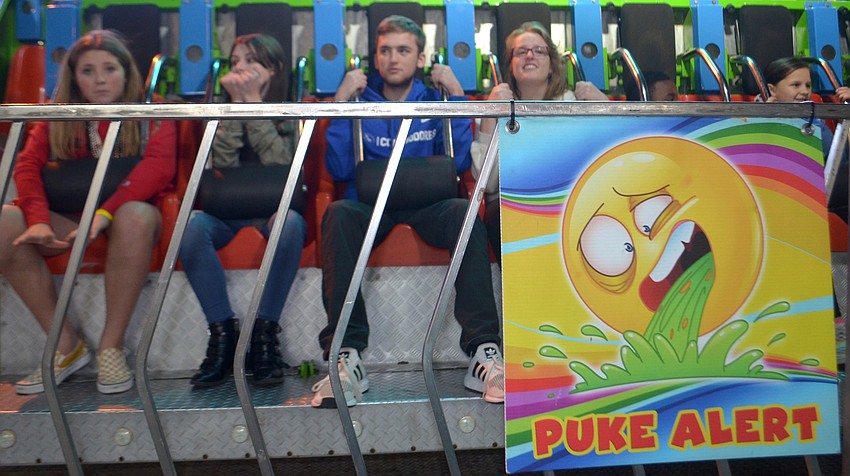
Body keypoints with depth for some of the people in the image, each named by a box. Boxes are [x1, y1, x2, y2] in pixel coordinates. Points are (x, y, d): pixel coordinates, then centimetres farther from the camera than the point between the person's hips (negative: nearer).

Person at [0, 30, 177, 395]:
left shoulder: (151, 114, 6)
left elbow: (159, 166, -12)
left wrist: (106, 212, -27)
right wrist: (38, 220, -20)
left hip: (127, 217, -3)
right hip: (69, 220, 3)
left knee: (135, 215, -38)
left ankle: (112, 345, -26)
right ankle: (66, 344, -16)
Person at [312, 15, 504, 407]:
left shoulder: (435, 102, 15)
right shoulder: (359, 102, 13)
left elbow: (458, 163, -1)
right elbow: (339, 171, 0)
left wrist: (456, 95, -1)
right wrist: (341, 102, -3)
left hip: (427, 203, 0)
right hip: (369, 204, 0)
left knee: (465, 214, -33)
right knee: (337, 214, -35)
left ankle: (483, 352, -36)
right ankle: (347, 357, -37)